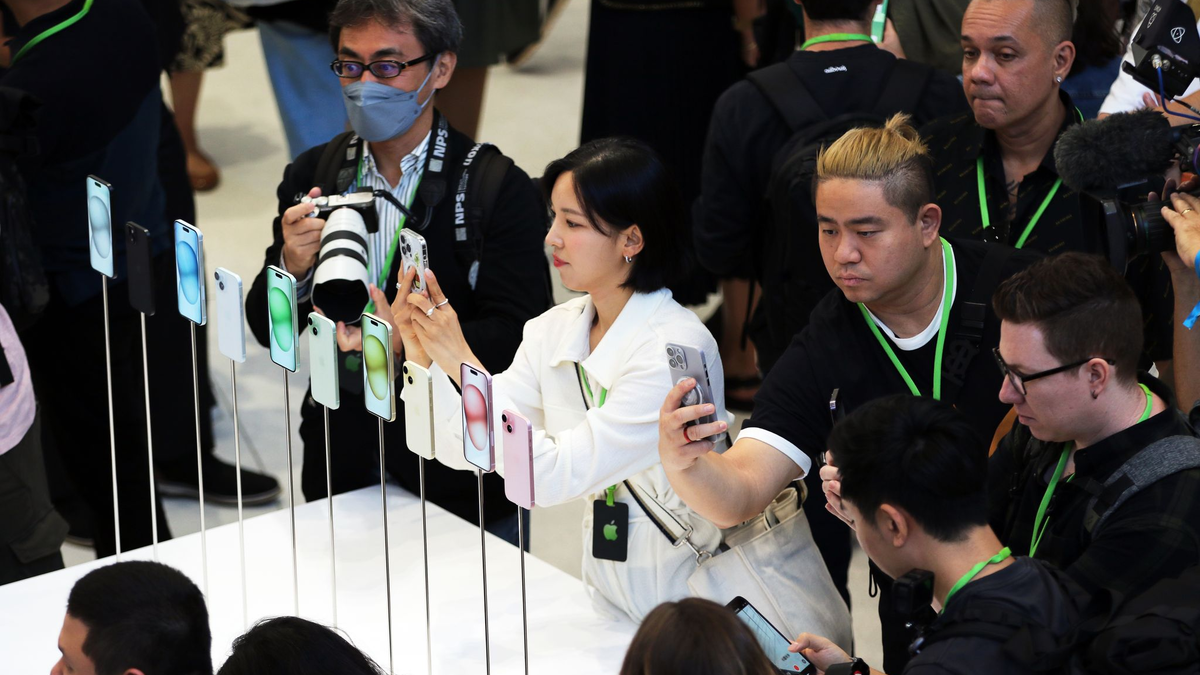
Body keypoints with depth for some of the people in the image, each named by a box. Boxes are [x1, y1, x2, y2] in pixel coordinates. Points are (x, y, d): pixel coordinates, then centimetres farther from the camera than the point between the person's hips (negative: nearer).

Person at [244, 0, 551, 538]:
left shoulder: (500, 189, -11)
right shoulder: (312, 176, 2)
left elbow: (518, 338, -17)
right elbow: (266, 330, 3)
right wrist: (294, 266, -19)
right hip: (342, 470, 4)